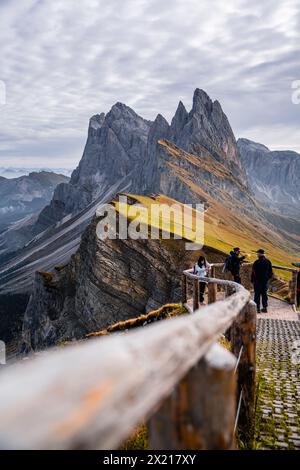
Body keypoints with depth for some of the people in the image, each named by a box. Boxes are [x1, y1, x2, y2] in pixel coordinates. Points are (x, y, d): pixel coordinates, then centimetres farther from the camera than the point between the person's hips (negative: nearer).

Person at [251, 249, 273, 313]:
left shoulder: (256, 262, -14)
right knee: (264, 293, 13)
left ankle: (257, 308, 1)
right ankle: (265, 307, 15)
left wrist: (252, 280, -2)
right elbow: (270, 272, 10)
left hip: (257, 280, -5)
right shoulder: (268, 262, 3)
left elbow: (253, 272, -11)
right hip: (265, 280, 5)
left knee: (257, 294, 1)